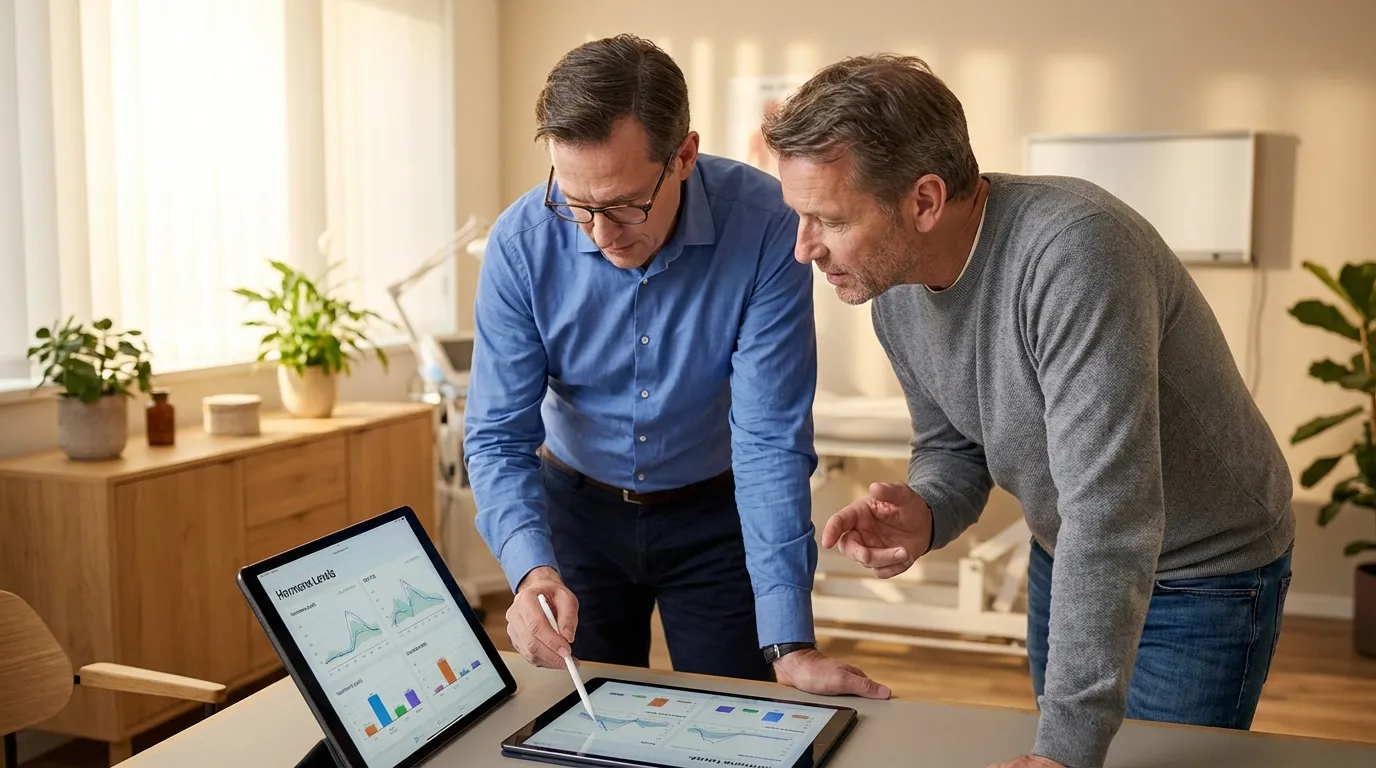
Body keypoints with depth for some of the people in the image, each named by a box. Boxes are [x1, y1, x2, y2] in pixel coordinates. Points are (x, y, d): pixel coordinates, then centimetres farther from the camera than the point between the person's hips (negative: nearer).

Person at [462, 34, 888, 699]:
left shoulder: (763, 226, -27)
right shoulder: (522, 243, -20)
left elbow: (771, 439, -26)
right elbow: (499, 436, -17)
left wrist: (790, 645, -30)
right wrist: (531, 569, -36)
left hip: (716, 514, -1)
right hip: (578, 507, 2)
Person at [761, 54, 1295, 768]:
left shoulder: (1073, 251, -35)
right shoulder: (893, 288, -10)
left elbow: (1109, 510, -39)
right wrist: (924, 516, -20)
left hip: (1204, 571, -6)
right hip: (1069, 562, 7)